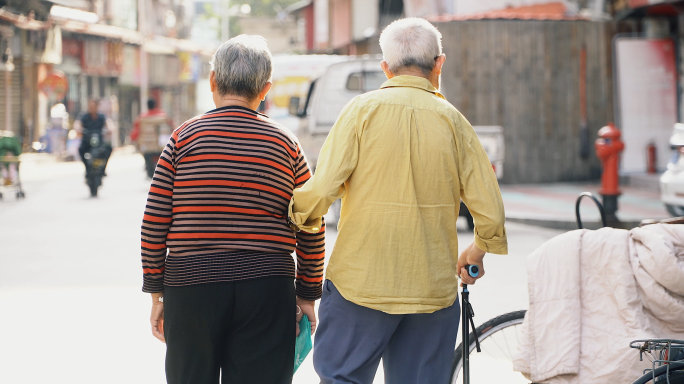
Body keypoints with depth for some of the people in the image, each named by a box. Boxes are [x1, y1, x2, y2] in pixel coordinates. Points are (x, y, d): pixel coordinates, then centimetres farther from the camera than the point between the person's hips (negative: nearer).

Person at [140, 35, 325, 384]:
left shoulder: (183, 139, 0)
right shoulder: (286, 145, 2)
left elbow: (154, 223, -1)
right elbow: (312, 231, 3)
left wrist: (156, 293, 7)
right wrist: (307, 295, 12)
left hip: (190, 286, 0)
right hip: (267, 290, 0)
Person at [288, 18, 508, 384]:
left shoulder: (363, 109, -4)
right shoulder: (452, 120, 1)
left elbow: (323, 187, -14)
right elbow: (490, 210, -1)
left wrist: (300, 216, 8)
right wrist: (477, 251, 19)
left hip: (361, 281, -2)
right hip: (433, 289, 2)